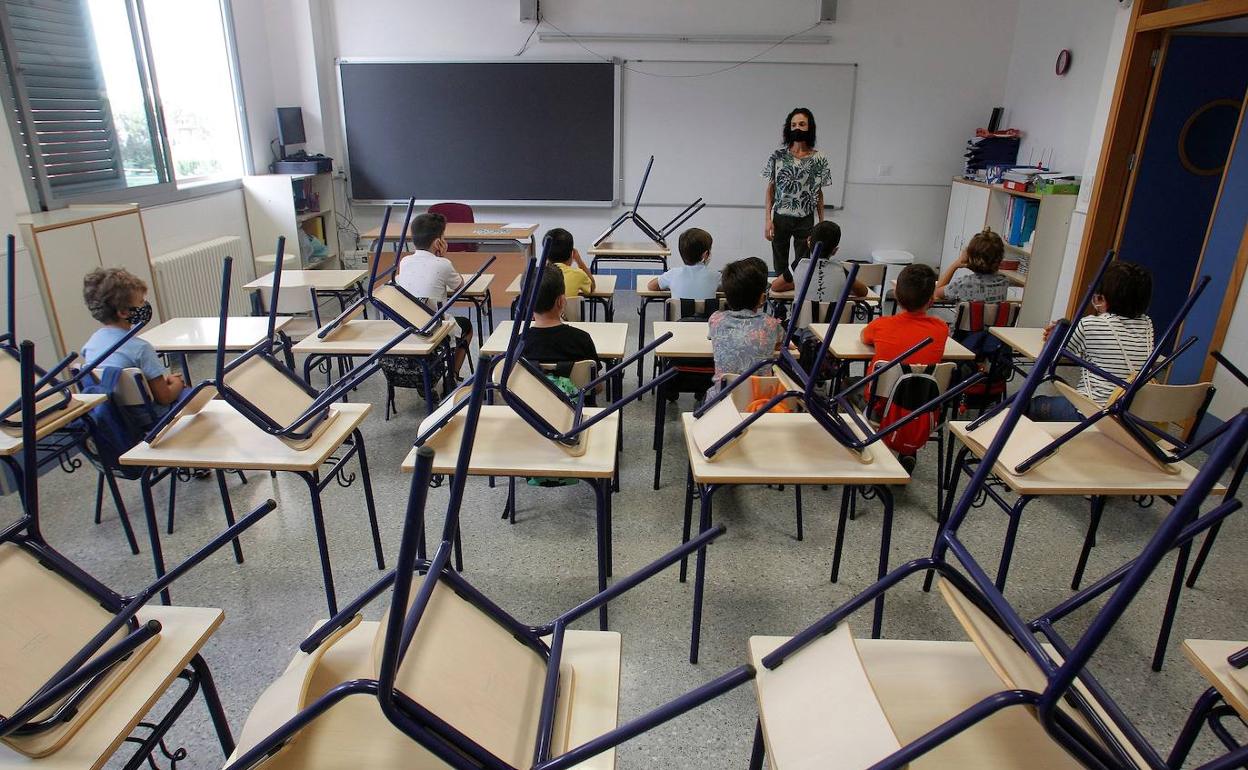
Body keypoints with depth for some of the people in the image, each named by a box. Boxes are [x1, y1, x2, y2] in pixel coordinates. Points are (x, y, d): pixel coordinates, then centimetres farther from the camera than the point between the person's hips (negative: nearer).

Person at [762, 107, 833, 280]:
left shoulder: (819, 159, -1)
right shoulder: (778, 155, -2)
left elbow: (819, 193, 6)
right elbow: (770, 188, 0)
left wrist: (822, 223, 5)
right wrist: (767, 219, -6)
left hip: (806, 220, 0)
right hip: (780, 218, 0)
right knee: (780, 266, 10)